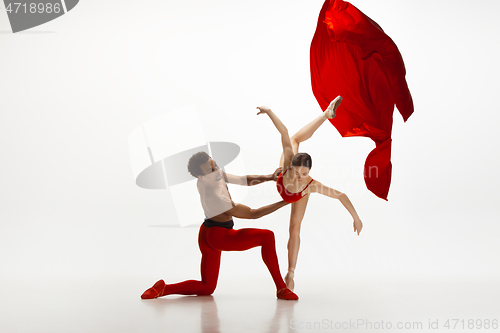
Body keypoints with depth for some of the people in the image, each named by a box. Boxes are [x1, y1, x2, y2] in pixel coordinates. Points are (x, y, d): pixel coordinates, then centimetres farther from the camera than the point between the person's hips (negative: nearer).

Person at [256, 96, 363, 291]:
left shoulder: (311, 185, -53)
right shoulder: (288, 166, -52)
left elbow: (340, 195, -47)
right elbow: (284, 132, -56)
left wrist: (356, 217, -43)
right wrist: (269, 112, -61)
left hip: (299, 197, -2)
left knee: (295, 229, -2)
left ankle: (290, 273, 14)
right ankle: (327, 113, 37)